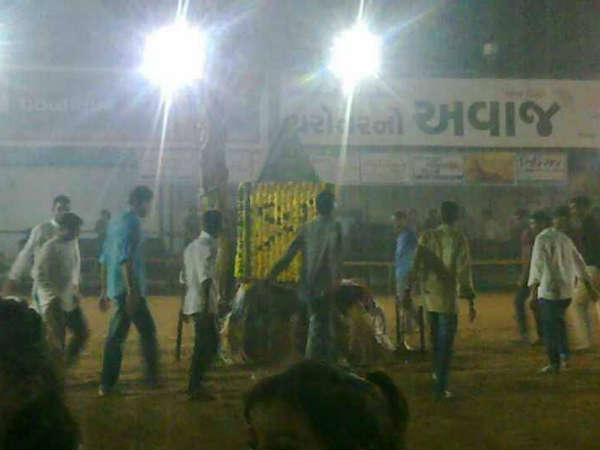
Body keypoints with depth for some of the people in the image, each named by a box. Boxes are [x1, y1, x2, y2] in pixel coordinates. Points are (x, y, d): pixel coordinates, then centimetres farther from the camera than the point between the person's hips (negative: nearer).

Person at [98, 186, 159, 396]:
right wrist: (131, 291, -25)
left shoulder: (115, 221, 18)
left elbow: (104, 259, 20)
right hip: (129, 287, -9)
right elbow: (125, 258, -22)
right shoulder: (132, 222, -11)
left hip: (115, 288, 9)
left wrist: (104, 291, 23)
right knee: (147, 331, 1)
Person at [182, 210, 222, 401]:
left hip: (192, 304, 9)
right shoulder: (208, 246, -13)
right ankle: (195, 387, -1)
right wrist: (207, 309, -21)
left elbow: (185, 277, 18)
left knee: (210, 343, 17)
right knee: (206, 346, -3)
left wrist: (186, 306, 24)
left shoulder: (192, 246, 16)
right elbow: (206, 280, -20)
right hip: (204, 305, -9)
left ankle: (195, 385, 21)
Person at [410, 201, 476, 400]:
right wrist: (470, 301, -8)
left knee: (436, 339, 22)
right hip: (448, 297, -4)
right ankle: (440, 388, -1)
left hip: (429, 296, 4)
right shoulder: (458, 239, -9)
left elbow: (416, 265, -1)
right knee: (446, 343, 1)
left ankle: (437, 374, 36)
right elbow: (464, 271, -12)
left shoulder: (427, 236, 1)